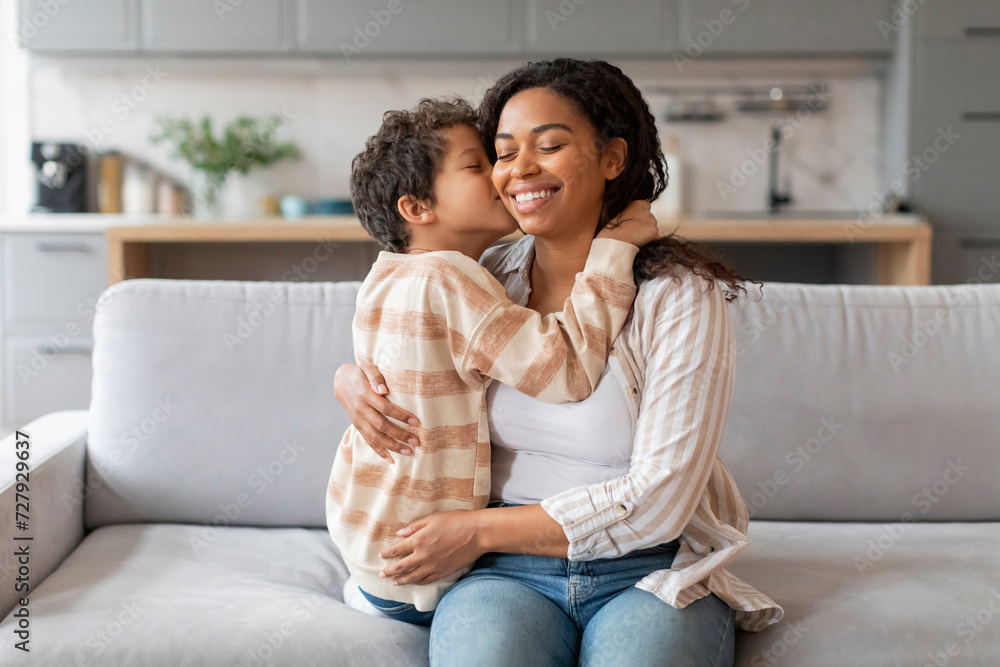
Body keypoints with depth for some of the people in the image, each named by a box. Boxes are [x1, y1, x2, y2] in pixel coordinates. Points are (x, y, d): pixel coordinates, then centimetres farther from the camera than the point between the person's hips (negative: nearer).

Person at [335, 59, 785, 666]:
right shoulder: (487, 280, 6)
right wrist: (352, 378, 0)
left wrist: (480, 530, -12)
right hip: (507, 573, 2)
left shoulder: (679, 296, -6)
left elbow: (657, 502, -12)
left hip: (648, 573, -1)